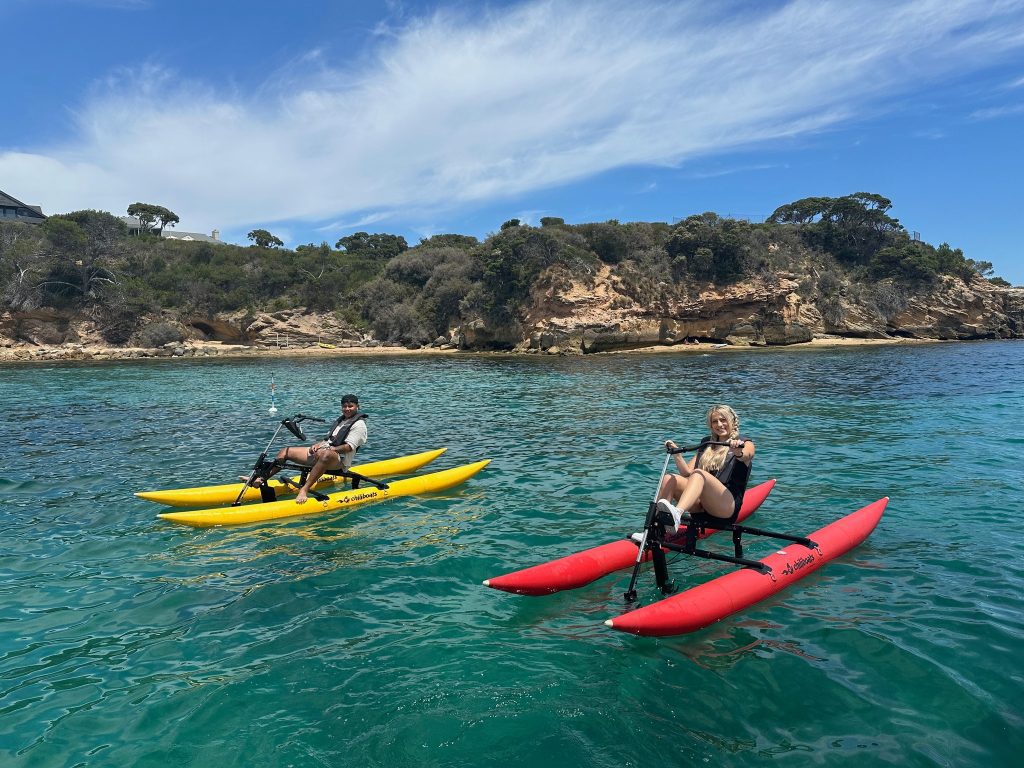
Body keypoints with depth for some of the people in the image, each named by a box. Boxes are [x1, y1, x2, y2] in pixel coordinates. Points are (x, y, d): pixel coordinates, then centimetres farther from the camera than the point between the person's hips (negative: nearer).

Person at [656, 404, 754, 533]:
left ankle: (677, 513, -61)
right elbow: (687, 473, 16)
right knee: (669, 479, -19)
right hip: (701, 505, 5)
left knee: (699, 474, -33)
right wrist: (677, 454, -1)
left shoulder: (745, 443, 10)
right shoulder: (707, 443, 24)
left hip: (728, 506, -5)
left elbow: (745, 456, -18)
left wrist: (739, 453, -42)